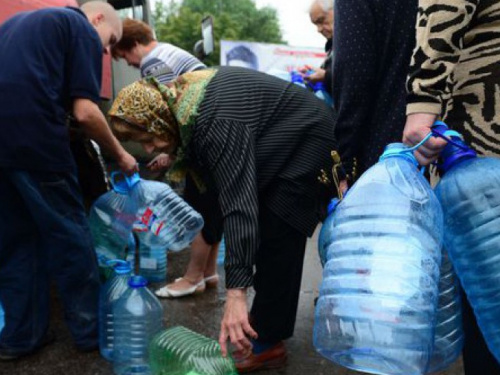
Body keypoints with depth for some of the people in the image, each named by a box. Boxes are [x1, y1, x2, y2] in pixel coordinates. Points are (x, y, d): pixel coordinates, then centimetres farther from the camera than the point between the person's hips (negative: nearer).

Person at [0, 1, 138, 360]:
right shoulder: (83, 29, 4)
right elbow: (85, 112, -7)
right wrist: (120, 154, 6)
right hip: (34, 141, -7)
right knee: (70, 238, 6)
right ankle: (91, 330, 17)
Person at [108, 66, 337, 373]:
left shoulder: (214, 123, -35)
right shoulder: (177, 99, -6)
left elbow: (238, 202, -41)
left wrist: (236, 294, -43)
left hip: (307, 139, -10)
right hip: (285, 140, 10)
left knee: (276, 239, -10)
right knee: (264, 232, 14)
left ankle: (268, 343, -1)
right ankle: (266, 316, 27)